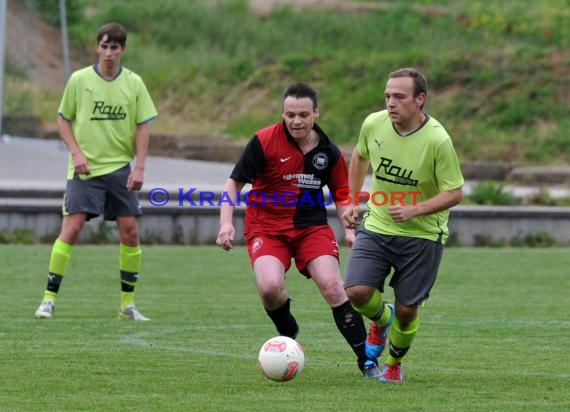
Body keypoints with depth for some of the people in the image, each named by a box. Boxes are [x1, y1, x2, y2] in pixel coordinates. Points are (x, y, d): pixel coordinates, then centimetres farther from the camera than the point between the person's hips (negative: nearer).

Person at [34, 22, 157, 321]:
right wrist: (76, 152, -9)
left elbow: (142, 127, 5)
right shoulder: (79, 80, -2)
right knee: (71, 227, -11)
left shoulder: (134, 83, 2)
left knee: (130, 230, -2)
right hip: (85, 169, -2)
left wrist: (139, 167, -4)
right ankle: (49, 298, -6)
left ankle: (128, 303, 9)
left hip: (120, 168, 2)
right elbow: (63, 120, 5)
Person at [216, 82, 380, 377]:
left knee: (332, 286, -17)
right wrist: (226, 222, -17)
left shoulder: (329, 152, 0)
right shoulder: (264, 141, -10)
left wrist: (349, 229, -1)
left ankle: (366, 361, -8)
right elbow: (234, 183, -5)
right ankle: (287, 333, 9)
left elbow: (341, 196, 13)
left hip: (312, 226, 2)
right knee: (270, 287, -26)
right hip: (266, 228, -2)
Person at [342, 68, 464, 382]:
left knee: (406, 309, 2)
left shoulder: (437, 140, -21)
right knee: (357, 291, -16)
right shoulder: (373, 124, -8)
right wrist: (351, 202, 11)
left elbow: (454, 193, -14)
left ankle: (394, 363, 33)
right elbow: (360, 157, 15)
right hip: (376, 226, 3)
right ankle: (381, 320, 21)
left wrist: (414, 210, -26)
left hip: (422, 235, -3)